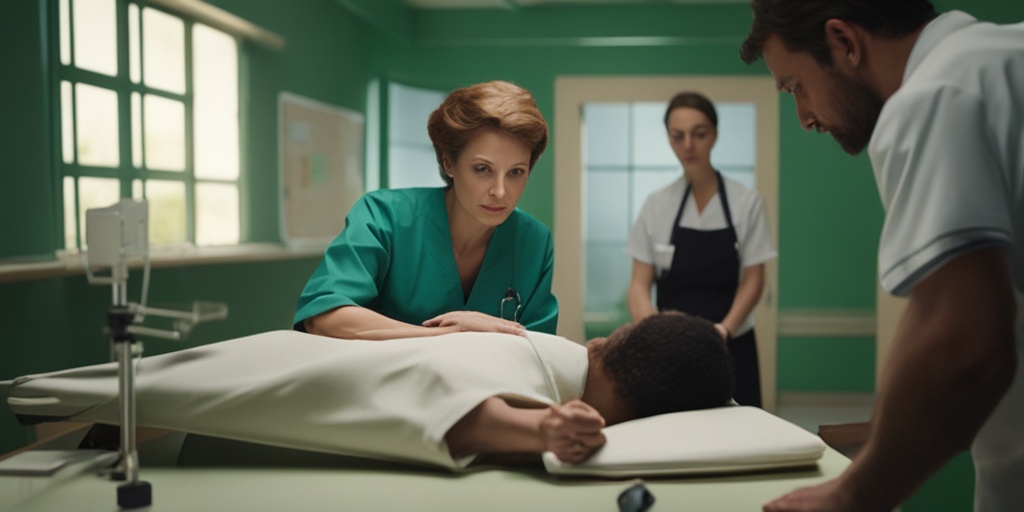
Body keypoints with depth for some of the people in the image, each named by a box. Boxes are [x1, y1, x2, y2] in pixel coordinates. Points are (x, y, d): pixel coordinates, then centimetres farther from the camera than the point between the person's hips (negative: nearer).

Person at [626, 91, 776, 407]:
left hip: (730, 348, 0)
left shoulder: (746, 202, -2)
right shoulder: (656, 205, 1)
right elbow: (639, 285, -2)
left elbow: (753, 280, -3)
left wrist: (724, 329, -21)